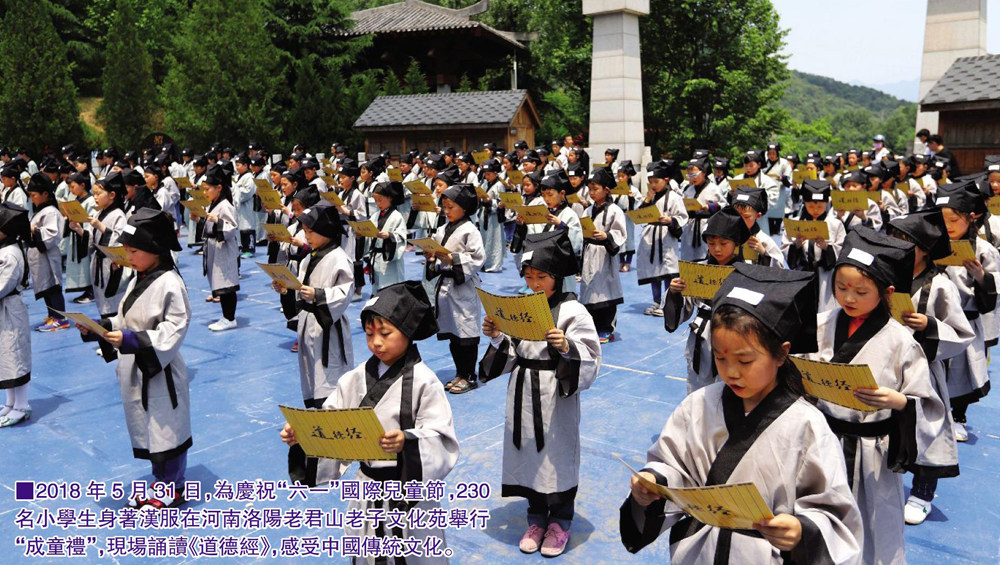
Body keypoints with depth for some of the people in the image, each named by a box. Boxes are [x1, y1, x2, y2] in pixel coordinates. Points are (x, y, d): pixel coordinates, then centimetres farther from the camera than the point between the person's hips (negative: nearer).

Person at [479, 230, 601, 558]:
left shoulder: (573, 311, -11)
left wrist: (567, 347, -30)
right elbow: (512, 356, 10)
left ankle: (560, 522, 27)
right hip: (523, 395, 5)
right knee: (528, 454, 14)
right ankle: (536, 519, 32)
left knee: (557, 456, 7)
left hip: (556, 398, -5)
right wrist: (496, 338, -6)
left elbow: (591, 359, -14)